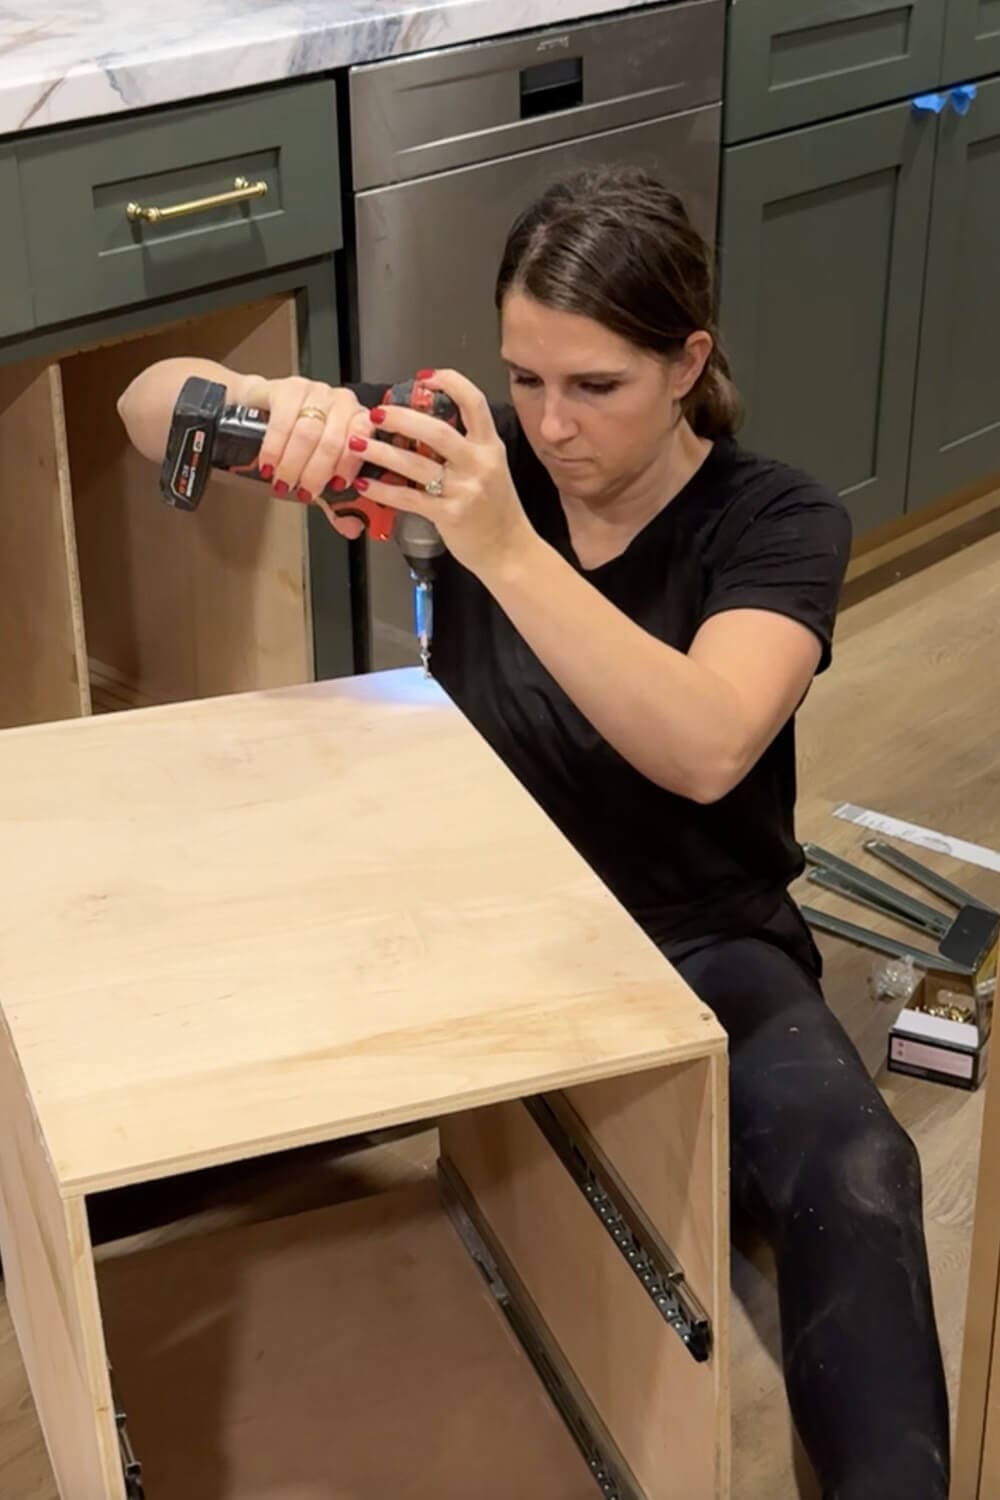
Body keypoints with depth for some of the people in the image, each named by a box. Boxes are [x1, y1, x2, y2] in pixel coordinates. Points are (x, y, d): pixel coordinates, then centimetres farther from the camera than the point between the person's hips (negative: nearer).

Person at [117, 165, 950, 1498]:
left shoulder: (776, 522, -11)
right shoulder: (478, 460, -4)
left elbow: (705, 750, -32)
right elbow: (154, 405, -6)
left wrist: (507, 553, -43)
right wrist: (281, 405, -29)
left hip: (701, 948, -2)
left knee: (850, 1172, -33)